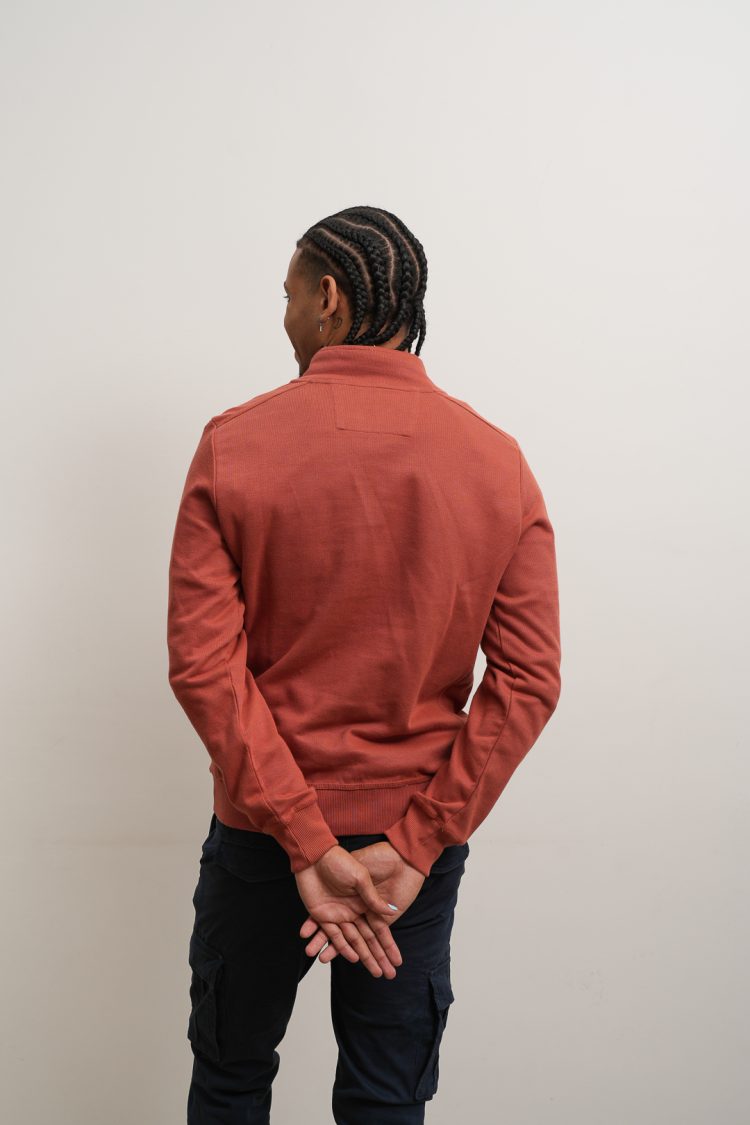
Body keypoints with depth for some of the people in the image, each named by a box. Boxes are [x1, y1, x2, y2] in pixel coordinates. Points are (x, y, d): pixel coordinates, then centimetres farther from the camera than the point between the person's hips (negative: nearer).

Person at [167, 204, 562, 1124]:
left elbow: (202, 662, -17)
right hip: (420, 839, 2)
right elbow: (528, 681, -11)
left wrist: (306, 842, -15)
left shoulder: (234, 443, -11)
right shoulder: (498, 461, -5)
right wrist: (413, 846, -11)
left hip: (260, 836, -1)